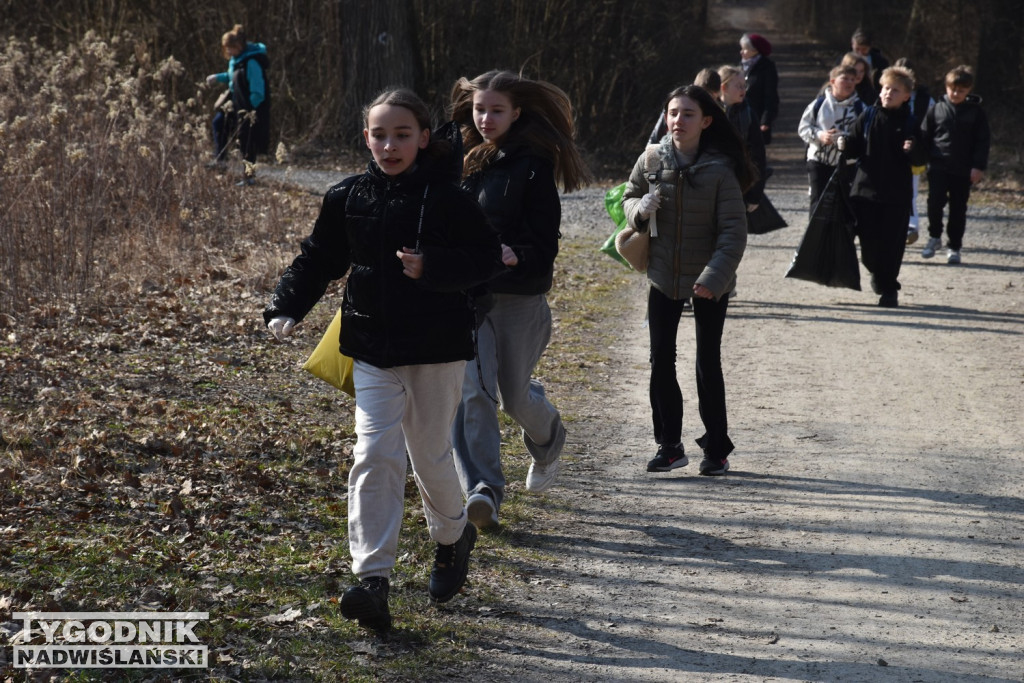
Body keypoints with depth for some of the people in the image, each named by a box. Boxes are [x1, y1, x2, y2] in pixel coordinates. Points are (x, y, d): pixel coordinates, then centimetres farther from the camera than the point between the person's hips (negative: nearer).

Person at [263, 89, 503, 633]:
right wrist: (286, 309, -6)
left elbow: (486, 256, -6)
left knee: (430, 456, 9)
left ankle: (453, 536, 40)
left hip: (437, 349, -2)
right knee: (374, 455, -10)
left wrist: (431, 267, -23)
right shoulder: (347, 199, 2)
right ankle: (372, 580, -13)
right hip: (373, 350, 2)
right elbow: (318, 258, 9)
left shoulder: (445, 197, -7)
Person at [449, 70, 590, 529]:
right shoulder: (464, 162, 8)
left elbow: (544, 244, -13)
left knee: (515, 394, 10)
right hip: (465, 293, 3)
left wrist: (516, 257, -30)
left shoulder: (533, 165, -7)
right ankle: (483, 490, -15)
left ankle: (548, 443, 44)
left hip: (519, 298, -3)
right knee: (470, 390, -13)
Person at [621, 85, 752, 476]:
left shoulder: (720, 169, -15)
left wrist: (714, 276, -24)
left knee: (708, 363, 3)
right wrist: (640, 209, -11)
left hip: (708, 282, -3)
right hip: (663, 277, 3)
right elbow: (630, 195, 13)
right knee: (661, 361, 4)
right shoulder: (651, 160, -5)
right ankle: (669, 446, 16)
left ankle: (716, 448, 17)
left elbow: (734, 231, -15)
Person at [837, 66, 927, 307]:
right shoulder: (868, 117, 4)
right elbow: (855, 148, 7)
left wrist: (913, 149, -19)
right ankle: (877, 273, 33)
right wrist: (844, 144, -14)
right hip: (866, 188, 1)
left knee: (892, 242, -1)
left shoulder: (909, 124, 0)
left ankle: (888, 288, 12)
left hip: (897, 194, -1)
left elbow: (920, 160, 2)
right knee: (868, 240, 4)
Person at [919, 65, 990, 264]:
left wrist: (979, 167, -7)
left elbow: (983, 141, 2)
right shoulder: (937, 109, 4)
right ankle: (934, 237, 8)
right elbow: (925, 135, 10)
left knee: (958, 209, 6)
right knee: (935, 202, -13)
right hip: (938, 166, 0)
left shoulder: (976, 113, 2)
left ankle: (954, 247, 16)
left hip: (963, 170, 0)